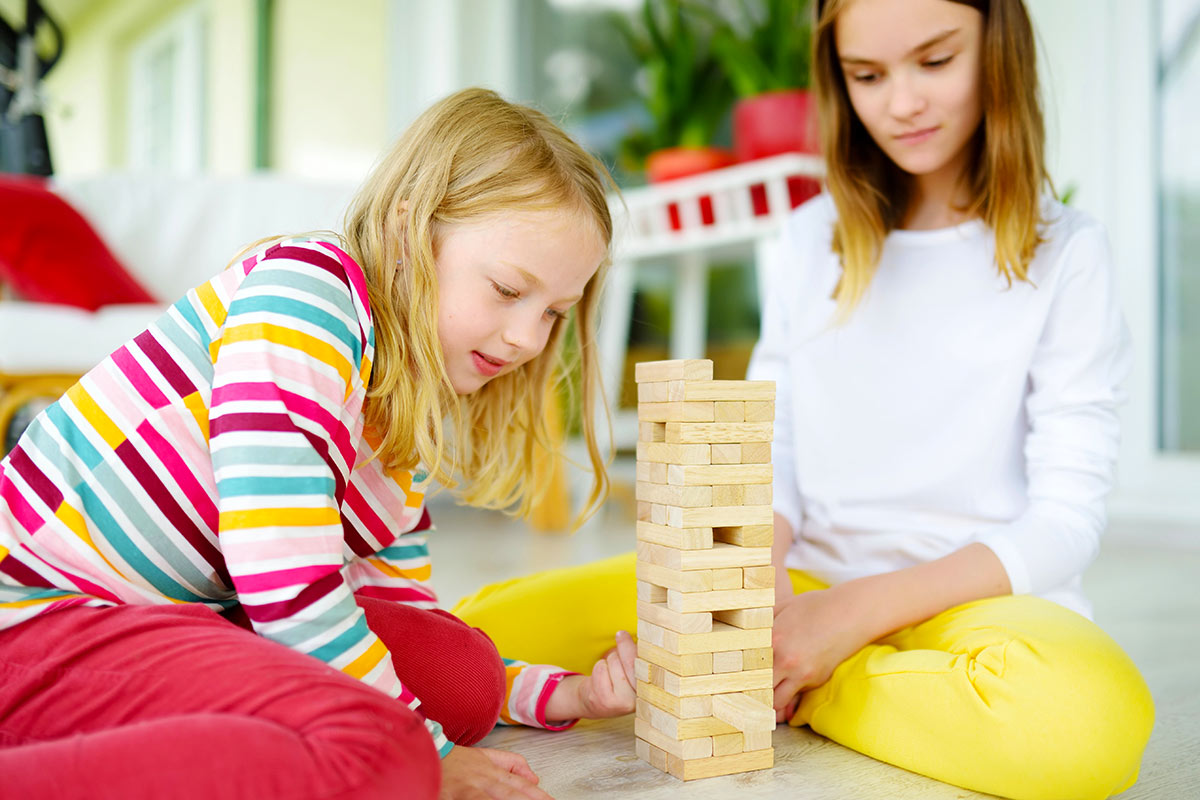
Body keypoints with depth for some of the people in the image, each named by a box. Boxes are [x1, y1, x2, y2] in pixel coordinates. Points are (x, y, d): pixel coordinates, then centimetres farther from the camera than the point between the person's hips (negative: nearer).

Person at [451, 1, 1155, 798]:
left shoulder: (1066, 251, 0)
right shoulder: (814, 237, 11)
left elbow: (1068, 517, -5)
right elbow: (769, 447, 9)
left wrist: (854, 612, -16)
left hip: (976, 593, -1)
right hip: (804, 581, 2)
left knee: (1088, 716, -39)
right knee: (484, 628, -16)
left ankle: (789, 690, -14)